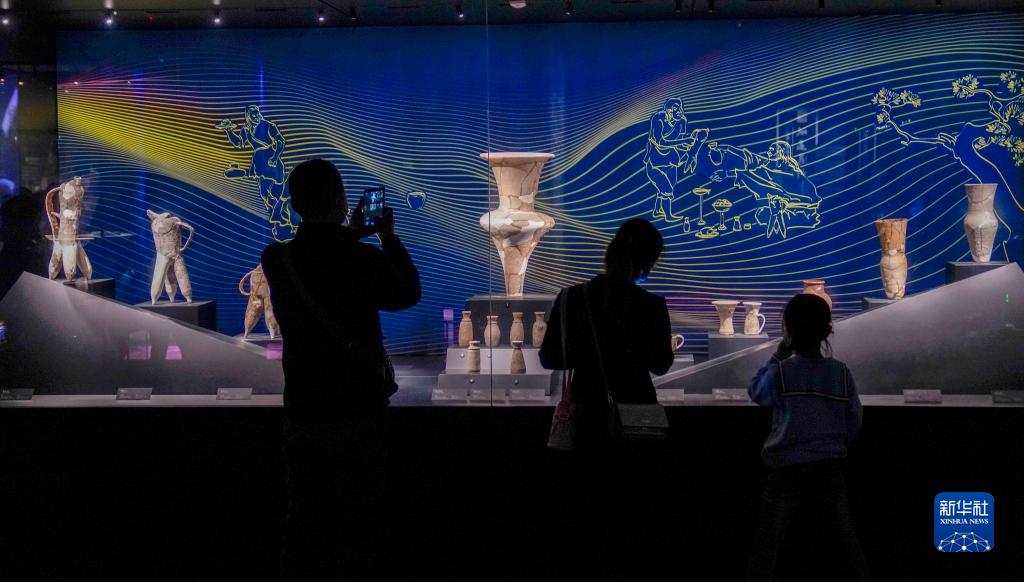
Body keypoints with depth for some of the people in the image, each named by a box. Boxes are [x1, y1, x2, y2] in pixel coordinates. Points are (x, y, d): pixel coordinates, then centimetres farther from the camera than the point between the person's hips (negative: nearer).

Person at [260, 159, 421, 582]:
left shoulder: (276, 260, -6)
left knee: (304, 526, 13)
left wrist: (349, 237, 20)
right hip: (357, 414, -4)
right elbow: (407, 293, 3)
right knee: (355, 529, 6)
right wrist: (388, 237, 13)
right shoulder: (363, 260, -17)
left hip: (302, 415, 4)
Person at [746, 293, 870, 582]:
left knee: (768, 541, 4)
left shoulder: (781, 372, -12)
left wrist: (778, 355, 10)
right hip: (831, 468, 3)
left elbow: (756, 392, 8)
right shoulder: (841, 372, -2)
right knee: (843, 532, 17)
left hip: (788, 470, -3)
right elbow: (853, 421, 6)